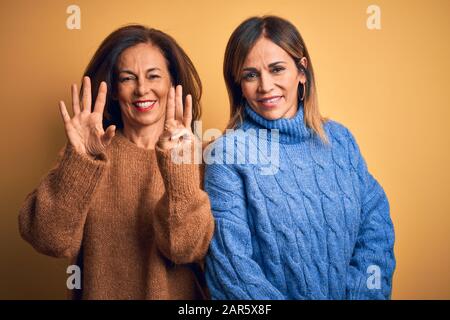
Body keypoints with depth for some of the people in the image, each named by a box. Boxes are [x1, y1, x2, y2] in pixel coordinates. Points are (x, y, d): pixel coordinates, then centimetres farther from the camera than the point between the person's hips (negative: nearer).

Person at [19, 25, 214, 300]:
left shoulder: (196, 155, -2)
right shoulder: (85, 154, 0)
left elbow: (187, 248, -13)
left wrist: (178, 167, -26)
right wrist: (80, 161, -23)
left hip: (176, 294, 0)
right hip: (100, 292, 1)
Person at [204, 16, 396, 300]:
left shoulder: (340, 138, 3)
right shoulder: (227, 152, -8)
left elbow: (376, 227, 2)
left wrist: (362, 293, -10)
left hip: (349, 293, 3)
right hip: (272, 294, -3)